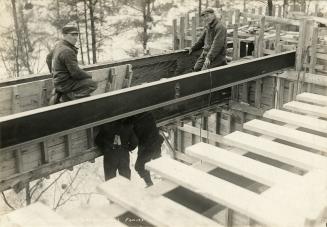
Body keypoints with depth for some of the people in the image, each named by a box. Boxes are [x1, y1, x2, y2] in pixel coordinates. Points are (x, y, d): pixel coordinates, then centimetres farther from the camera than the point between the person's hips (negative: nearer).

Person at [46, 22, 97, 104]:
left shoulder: (58, 45, 7)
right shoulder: (67, 51, -23)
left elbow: (48, 58, 22)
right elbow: (76, 72, -24)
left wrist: (54, 73, 29)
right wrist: (89, 76, -7)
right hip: (65, 83, -10)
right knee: (92, 84, -16)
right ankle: (68, 96, -6)